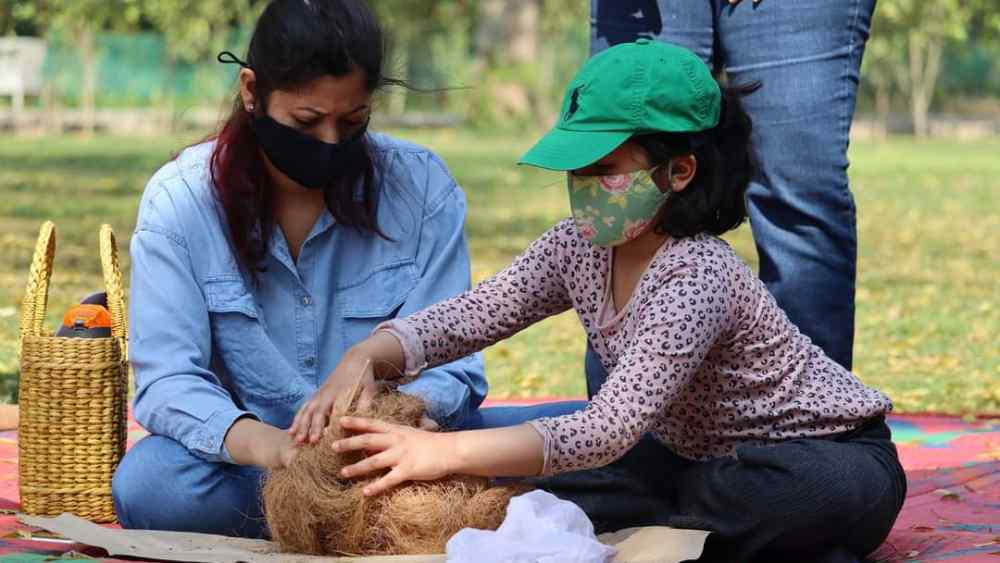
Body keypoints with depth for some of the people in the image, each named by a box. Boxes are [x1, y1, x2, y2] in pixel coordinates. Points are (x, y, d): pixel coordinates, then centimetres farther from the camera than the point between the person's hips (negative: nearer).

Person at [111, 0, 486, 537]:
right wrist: (263, 443, -38)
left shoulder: (421, 186, -7)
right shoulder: (179, 199, -8)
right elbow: (167, 380, -17)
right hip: (244, 463, 1)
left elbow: (449, 363, -9)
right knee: (148, 483, -32)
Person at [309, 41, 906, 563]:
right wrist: (362, 360, -26)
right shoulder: (581, 246, -8)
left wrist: (448, 452, -45)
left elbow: (609, 431, -38)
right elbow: (468, 315, -6)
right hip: (713, 456, 7)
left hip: (834, 464, -7)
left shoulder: (696, 277, -31)